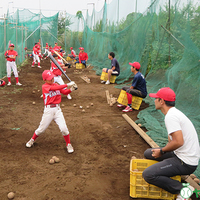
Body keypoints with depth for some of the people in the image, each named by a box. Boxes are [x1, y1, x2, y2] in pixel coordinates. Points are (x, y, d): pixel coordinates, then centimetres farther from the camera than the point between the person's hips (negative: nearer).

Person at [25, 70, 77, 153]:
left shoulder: (56, 85, 9)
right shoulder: (44, 86, -10)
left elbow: (65, 92, 3)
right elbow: (54, 88, -26)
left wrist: (71, 89, -18)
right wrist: (67, 85, -31)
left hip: (57, 109, 3)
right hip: (48, 110, -3)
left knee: (63, 128, -7)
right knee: (41, 128, 8)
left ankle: (68, 144, 12)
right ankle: (32, 140, 35)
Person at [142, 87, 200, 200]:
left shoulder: (171, 116, -21)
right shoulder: (175, 112, 11)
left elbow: (178, 142, -29)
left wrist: (161, 151, -14)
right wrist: (163, 150, 9)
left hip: (186, 163, -10)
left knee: (147, 175, -20)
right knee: (148, 153, 20)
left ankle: (182, 190, -11)